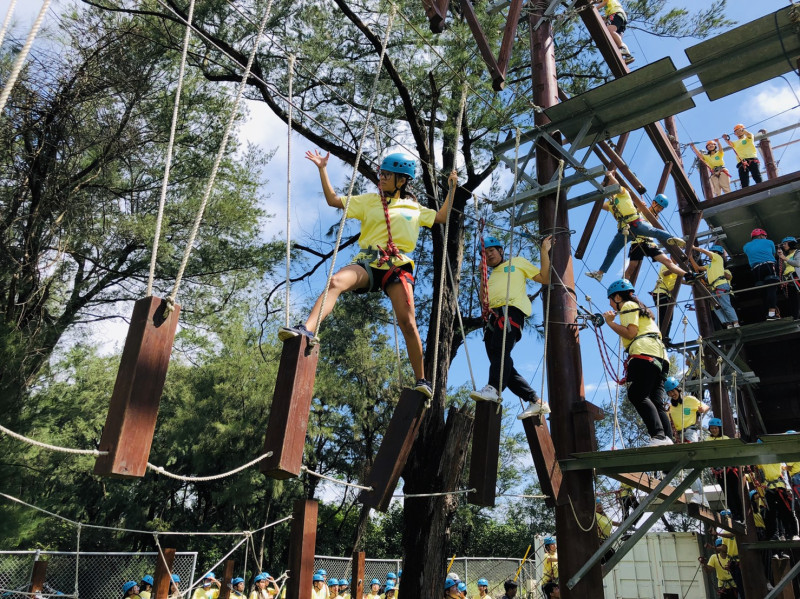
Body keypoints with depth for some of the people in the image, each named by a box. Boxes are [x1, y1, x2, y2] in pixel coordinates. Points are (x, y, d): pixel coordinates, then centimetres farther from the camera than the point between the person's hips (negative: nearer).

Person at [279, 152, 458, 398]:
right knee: (336, 281, -33)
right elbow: (333, 200, 14)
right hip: (368, 262, 0)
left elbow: (442, 216, 28)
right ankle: (307, 329, -47)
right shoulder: (368, 200, 18)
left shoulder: (414, 208, 22)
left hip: (398, 266, 0)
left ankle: (421, 380, 1)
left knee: (408, 323, -11)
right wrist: (323, 169, 12)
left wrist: (452, 187, 27)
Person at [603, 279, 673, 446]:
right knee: (656, 403, 2)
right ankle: (668, 440, -10)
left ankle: (659, 436, -34)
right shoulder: (641, 308, 36)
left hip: (644, 354, -10)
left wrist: (610, 322, 1)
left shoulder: (629, 306, 8)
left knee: (637, 396, -20)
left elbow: (631, 333, -7)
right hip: (659, 358, 10)